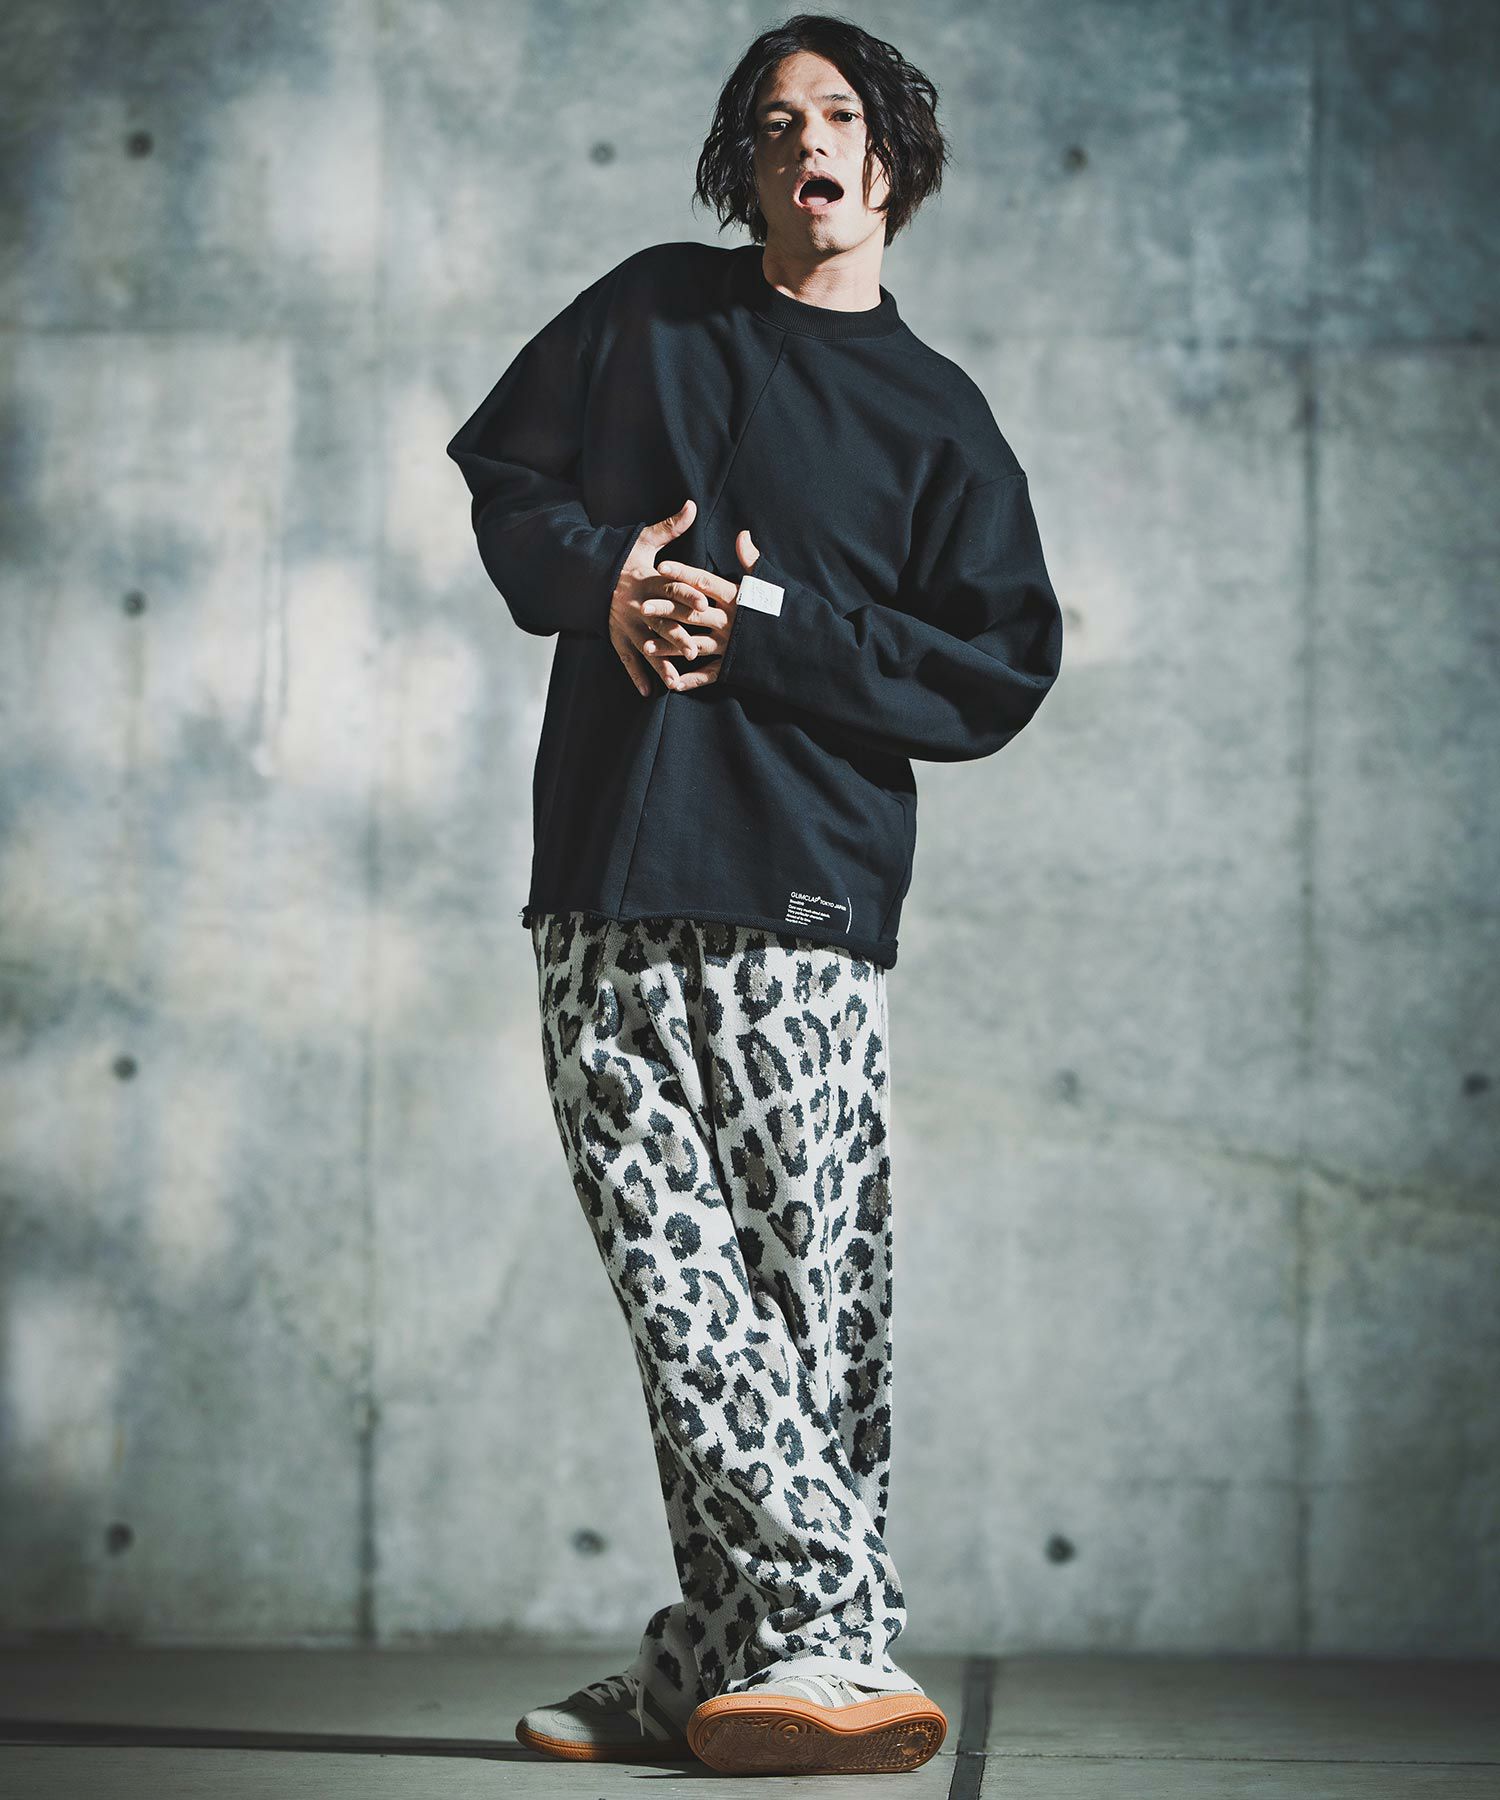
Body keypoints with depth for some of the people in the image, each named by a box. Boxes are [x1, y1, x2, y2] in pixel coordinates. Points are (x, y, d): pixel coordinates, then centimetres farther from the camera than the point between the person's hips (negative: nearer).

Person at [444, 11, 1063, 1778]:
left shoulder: (939, 419, 11)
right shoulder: (652, 310, 18)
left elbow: (997, 672, 3)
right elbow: (501, 472, 22)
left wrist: (775, 635, -8)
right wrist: (596, 577, 1)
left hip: (803, 896, -2)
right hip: (606, 879, 2)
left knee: (809, 1288, -7)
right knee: (674, 1268, -6)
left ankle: (729, 1652, -3)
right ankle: (832, 1630, -3)